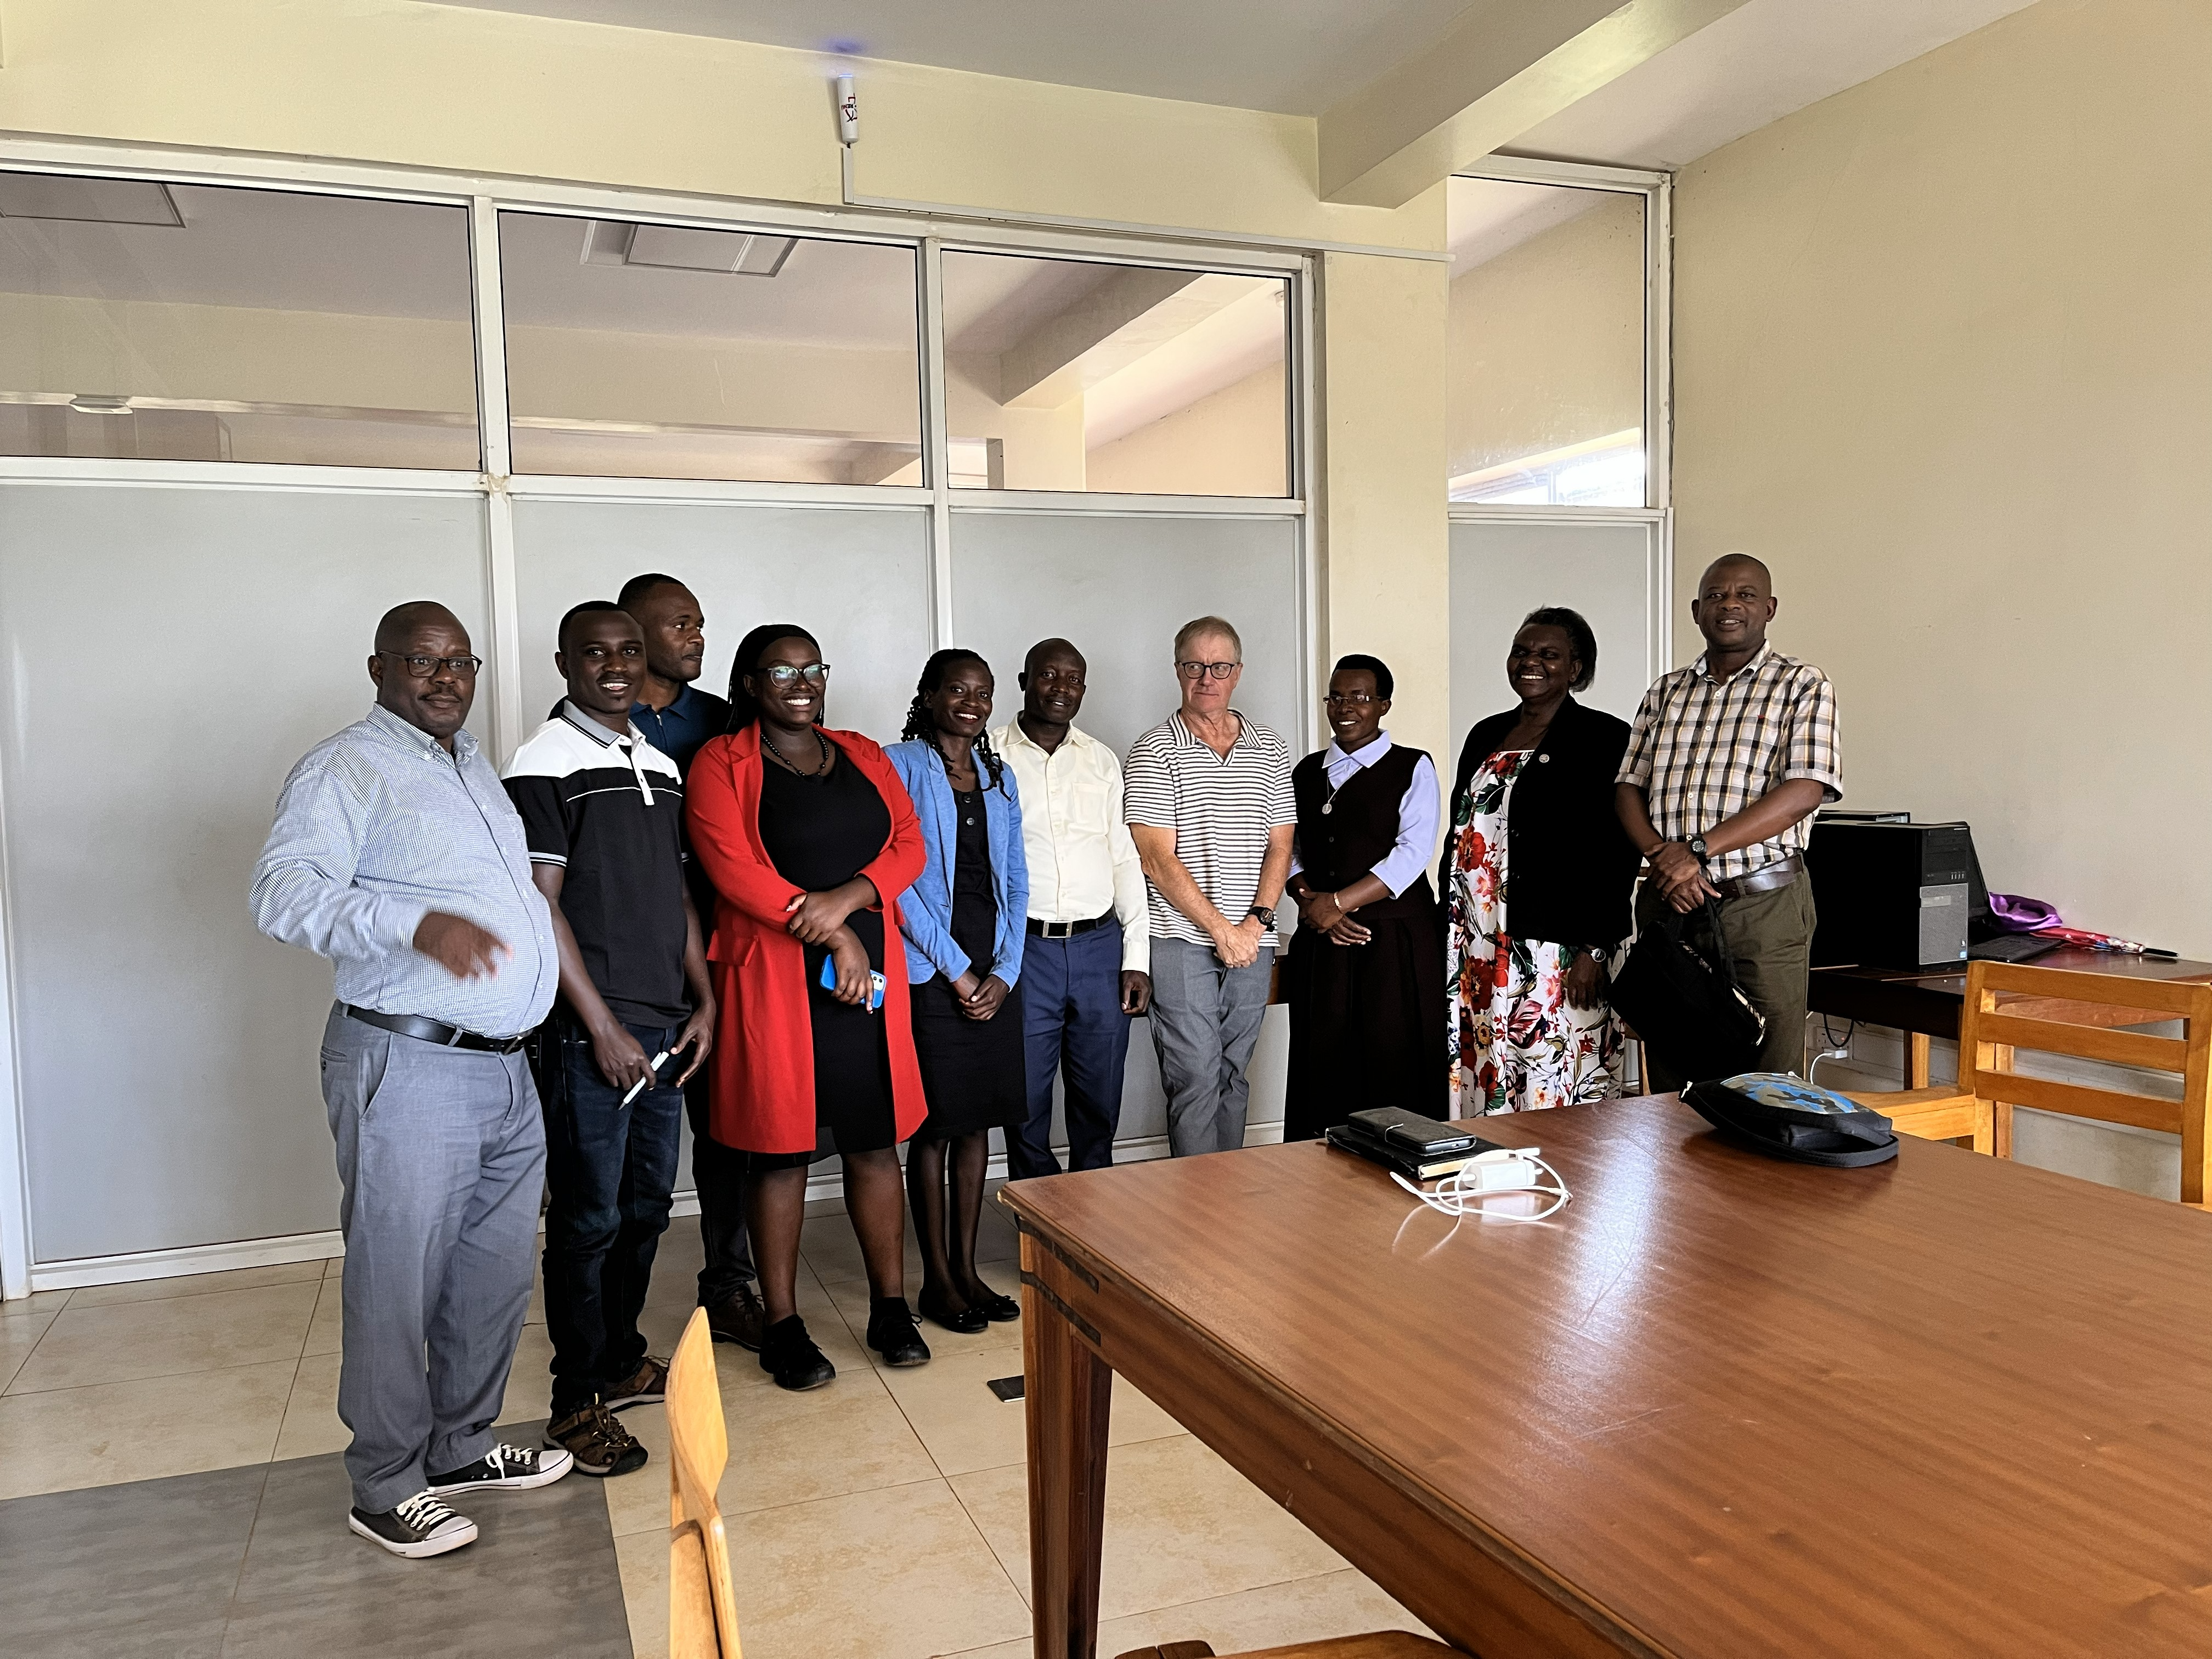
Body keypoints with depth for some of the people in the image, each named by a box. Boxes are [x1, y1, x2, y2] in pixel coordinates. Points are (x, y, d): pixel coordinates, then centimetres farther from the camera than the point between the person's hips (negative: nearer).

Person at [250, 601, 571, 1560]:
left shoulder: (478, 769, 18)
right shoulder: (346, 769, -7)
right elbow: (282, 890, -21)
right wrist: (417, 923, -34)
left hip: (505, 1066, 8)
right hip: (408, 1067, -8)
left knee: (497, 1273, 16)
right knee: (397, 1284, 2)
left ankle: (462, 1446, 33)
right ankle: (387, 1490, 18)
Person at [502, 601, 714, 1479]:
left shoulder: (660, 764, 13)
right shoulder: (545, 761, -8)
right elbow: (541, 906, -13)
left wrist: (703, 1002, 10)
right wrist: (603, 1027, -14)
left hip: (665, 1023, 7)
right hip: (589, 1031, -7)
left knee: (647, 1206, 15)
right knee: (589, 1219, 2)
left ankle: (622, 1359, 32)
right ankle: (577, 1403, 15)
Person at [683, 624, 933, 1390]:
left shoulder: (863, 757, 14)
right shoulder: (721, 765, 0)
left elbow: (909, 844, 5)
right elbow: (734, 870, -12)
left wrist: (848, 897, -14)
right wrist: (831, 936, -15)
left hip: (870, 974, 4)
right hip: (773, 977, -4)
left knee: (876, 1141, 9)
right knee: (780, 1149, 3)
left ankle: (891, 1308, 22)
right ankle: (782, 1327, 16)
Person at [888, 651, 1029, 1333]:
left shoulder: (998, 776, 13)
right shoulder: (900, 766, -4)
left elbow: (1015, 878, 11)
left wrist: (1005, 971, -1)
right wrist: (956, 970, -11)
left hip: (993, 973, 5)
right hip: (930, 972, -5)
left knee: (977, 1121, 11)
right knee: (934, 1125, 2)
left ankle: (966, 1268, 22)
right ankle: (936, 1279, 14)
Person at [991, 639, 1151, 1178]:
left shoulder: (1102, 761, 11)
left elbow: (1126, 858, 11)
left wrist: (1137, 957, 4)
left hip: (1100, 948, 3)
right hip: (1025, 950, -3)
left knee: (1100, 1104, 12)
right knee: (1028, 1105, 5)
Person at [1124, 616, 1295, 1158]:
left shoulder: (1270, 751, 10)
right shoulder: (1154, 751, -4)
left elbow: (1280, 846, 8)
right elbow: (1157, 859, -10)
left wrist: (1256, 922, -7)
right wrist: (1221, 929, -12)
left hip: (1251, 942, 4)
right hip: (1182, 941, -4)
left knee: (1233, 1077, 12)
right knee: (1196, 1079, -4)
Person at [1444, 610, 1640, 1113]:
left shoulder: (1603, 737, -4)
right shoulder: (1485, 736, 15)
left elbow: (1618, 853, -9)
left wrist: (1594, 949, -15)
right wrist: (1448, 935, 13)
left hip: (1554, 949, -6)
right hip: (1474, 952, 6)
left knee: (1552, 1100, -4)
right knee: (1479, 1083, 8)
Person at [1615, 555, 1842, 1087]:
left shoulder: (1803, 686, 2)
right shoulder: (1666, 692, 15)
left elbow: (1804, 791, -11)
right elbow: (1628, 789, 9)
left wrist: (1699, 851, -17)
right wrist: (1664, 858, -11)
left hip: (1763, 905, -4)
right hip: (1667, 901, 4)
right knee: (1670, 1088, 8)